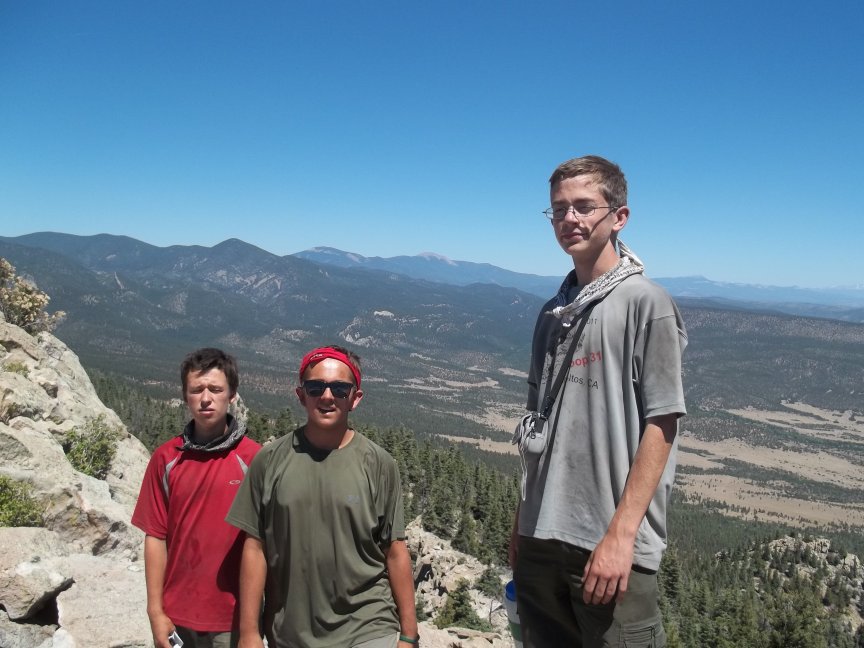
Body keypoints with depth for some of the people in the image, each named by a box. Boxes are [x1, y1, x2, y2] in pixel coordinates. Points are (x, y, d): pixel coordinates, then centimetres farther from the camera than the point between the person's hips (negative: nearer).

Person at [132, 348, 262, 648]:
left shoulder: (253, 458, -11)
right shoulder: (165, 458, -3)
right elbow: (156, 537, 1)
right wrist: (156, 612, 0)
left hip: (234, 615, -2)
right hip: (177, 614, 2)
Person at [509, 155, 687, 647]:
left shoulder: (646, 303, -7)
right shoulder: (554, 312, 10)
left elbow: (660, 426, -11)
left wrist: (620, 535, -16)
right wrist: (522, 525, 12)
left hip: (613, 547, -6)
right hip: (541, 540, 6)